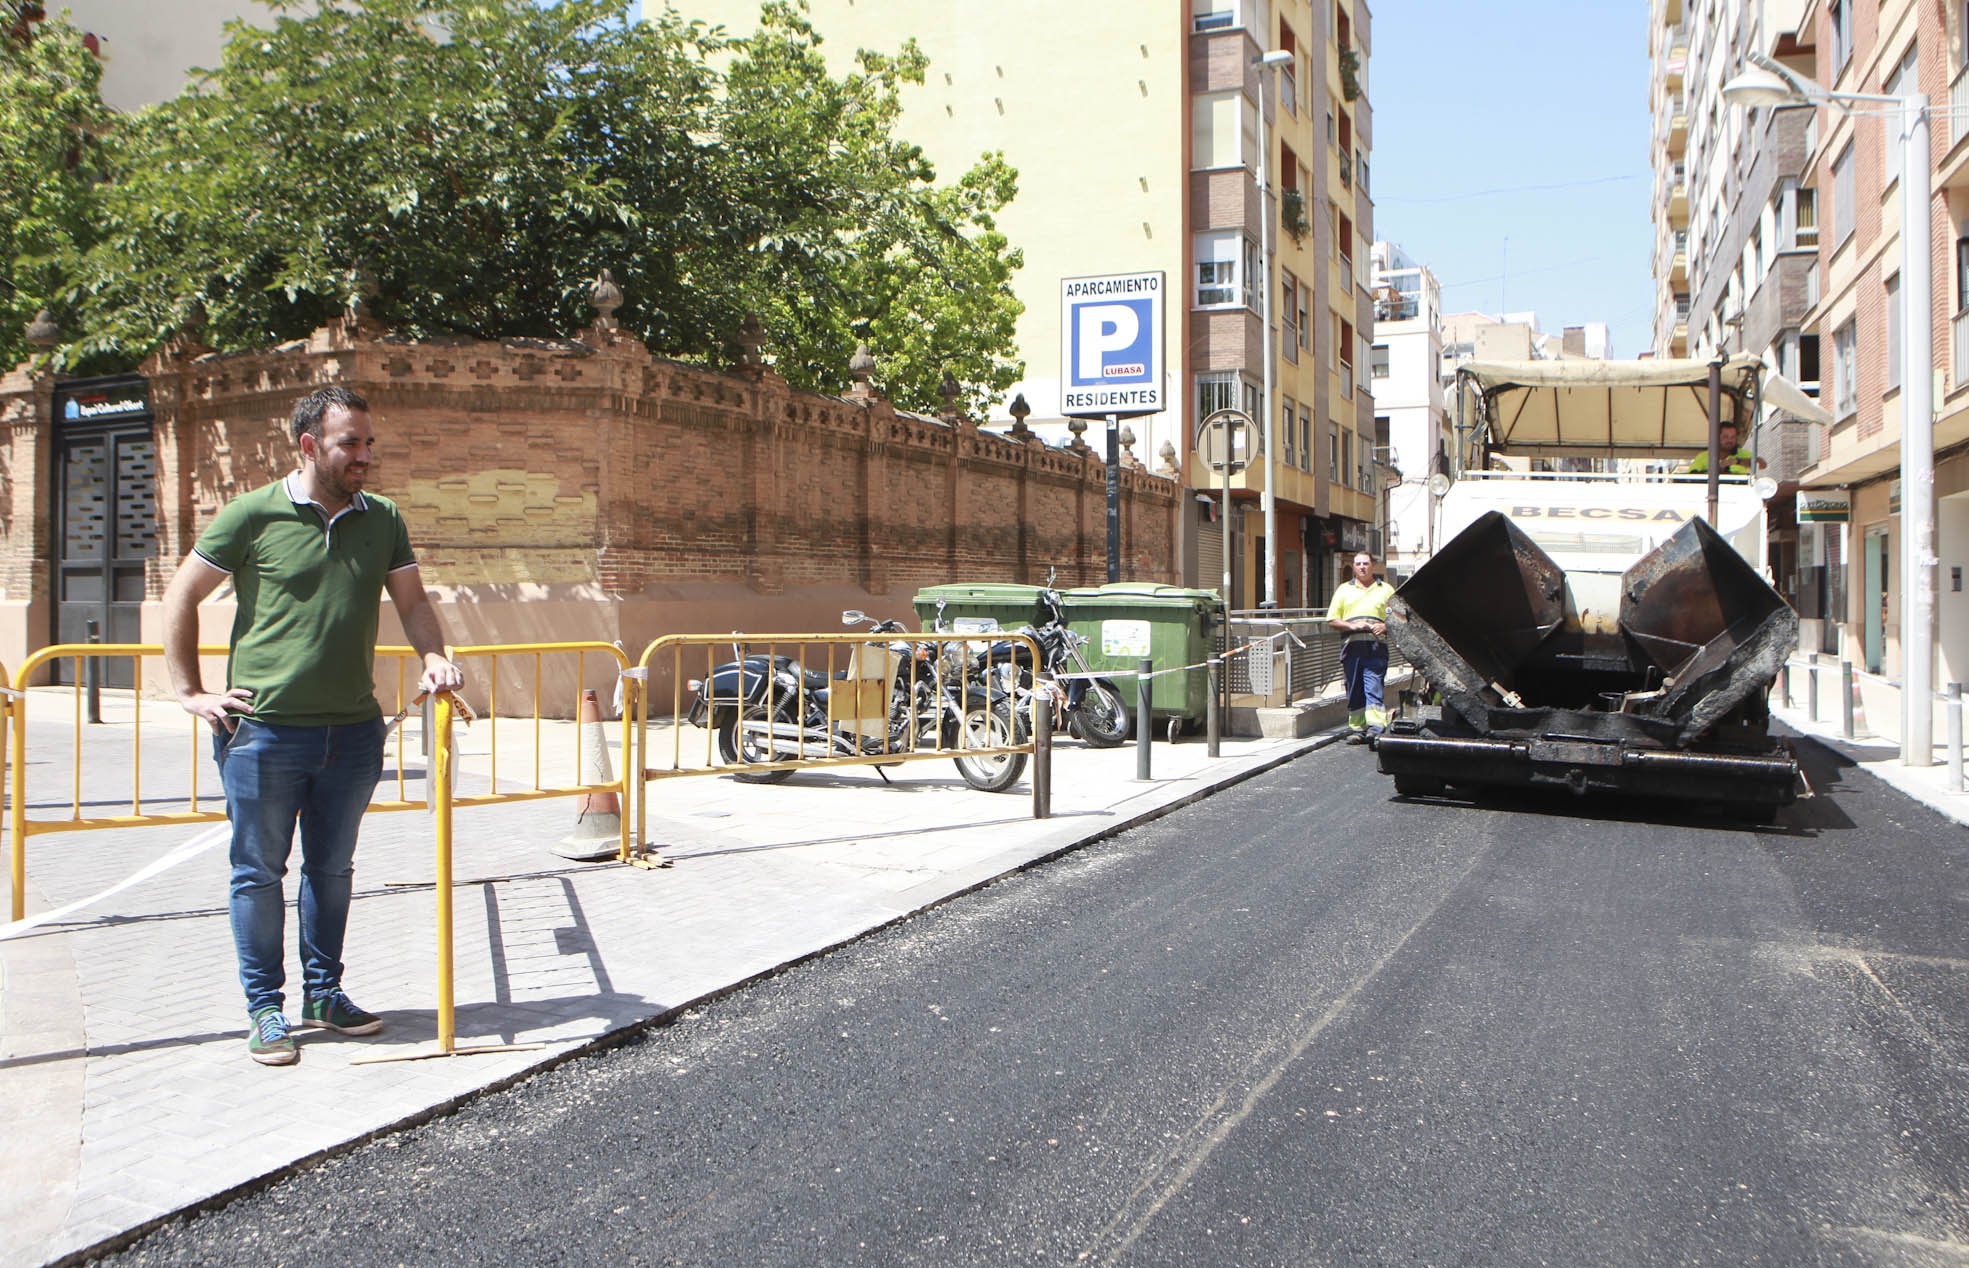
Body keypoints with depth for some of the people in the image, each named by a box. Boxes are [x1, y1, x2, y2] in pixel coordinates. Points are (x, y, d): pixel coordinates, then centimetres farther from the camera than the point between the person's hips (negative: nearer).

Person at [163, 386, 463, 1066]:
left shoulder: (383, 519, 7)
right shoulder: (252, 515, -4)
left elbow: (412, 601, 13)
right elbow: (181, 597, 3)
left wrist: (433, 656, -6)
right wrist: (190, 692, 0)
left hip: (353, 730, 4)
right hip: (264, 731, -4)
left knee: (332, 869, 14)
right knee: (259, 872, 5)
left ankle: (324, 993, 28)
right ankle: (266, 1009, 18)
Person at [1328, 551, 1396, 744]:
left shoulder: (1386, 590, 15)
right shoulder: (1344, 589, 16)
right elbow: (1332, 620, 10)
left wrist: (1385, 626, -7)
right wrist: (1352, 626, -7)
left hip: (1376, 647, -2)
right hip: (1351, 646, 2)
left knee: (1374, 688, -13)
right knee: (1354, 690, 2)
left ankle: (1376, 727, -20)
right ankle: (1357, 728, 8)